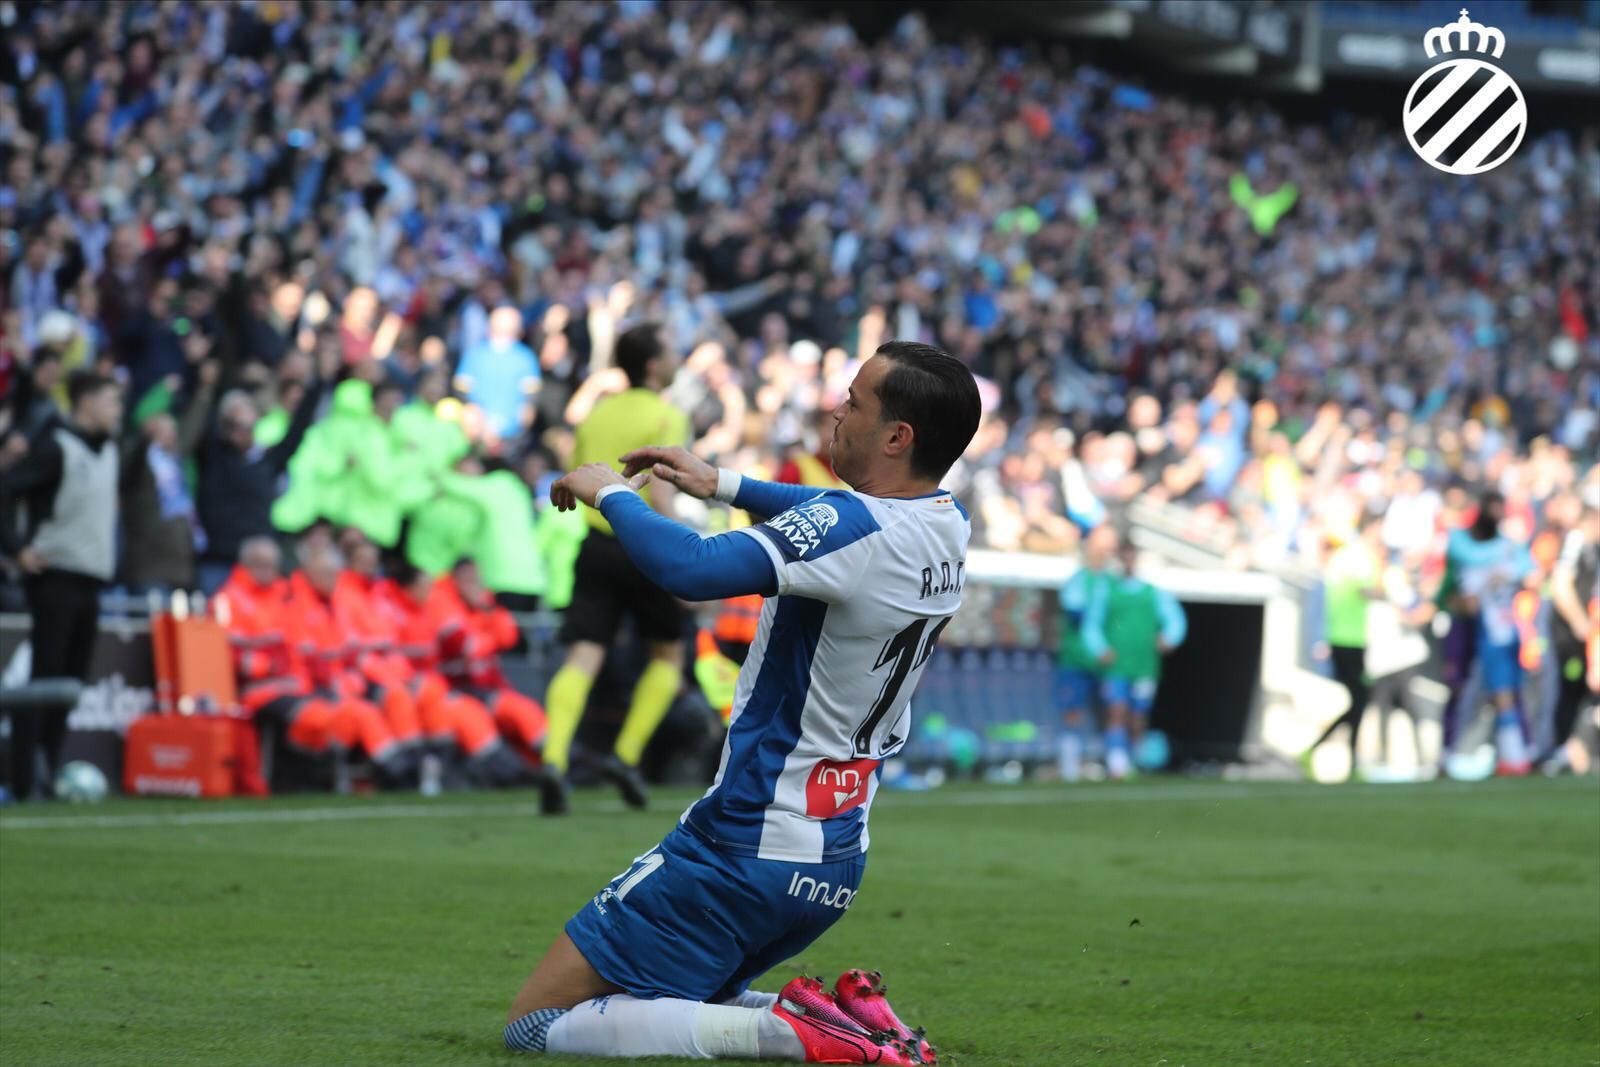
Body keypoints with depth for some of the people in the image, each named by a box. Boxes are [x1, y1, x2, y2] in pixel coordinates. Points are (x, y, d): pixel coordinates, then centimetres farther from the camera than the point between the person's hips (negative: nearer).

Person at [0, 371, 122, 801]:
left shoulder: (107, 451, 13)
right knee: (43, 679, -9)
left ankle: (49, 772, 12)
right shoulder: (55, 447, -12)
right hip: (55, 576, -8)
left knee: (72, 680, 8)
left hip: (91, 578, 8)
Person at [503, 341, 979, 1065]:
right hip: (838, 863, 9)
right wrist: (723, 483, 24)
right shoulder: (948, 526, 3)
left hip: (745, 853, -9)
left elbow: (690, 568, -34)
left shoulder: (856, 533, -24)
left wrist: (610, 492, -17)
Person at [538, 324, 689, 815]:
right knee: (668, 653, 16)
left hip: (597, 545, 4)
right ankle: (626, 756, 7)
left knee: (583, 658, -5)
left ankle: (554, 759, -25)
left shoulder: (597, 413, 12)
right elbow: (659, 495, -17)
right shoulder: (666, 418, -7)